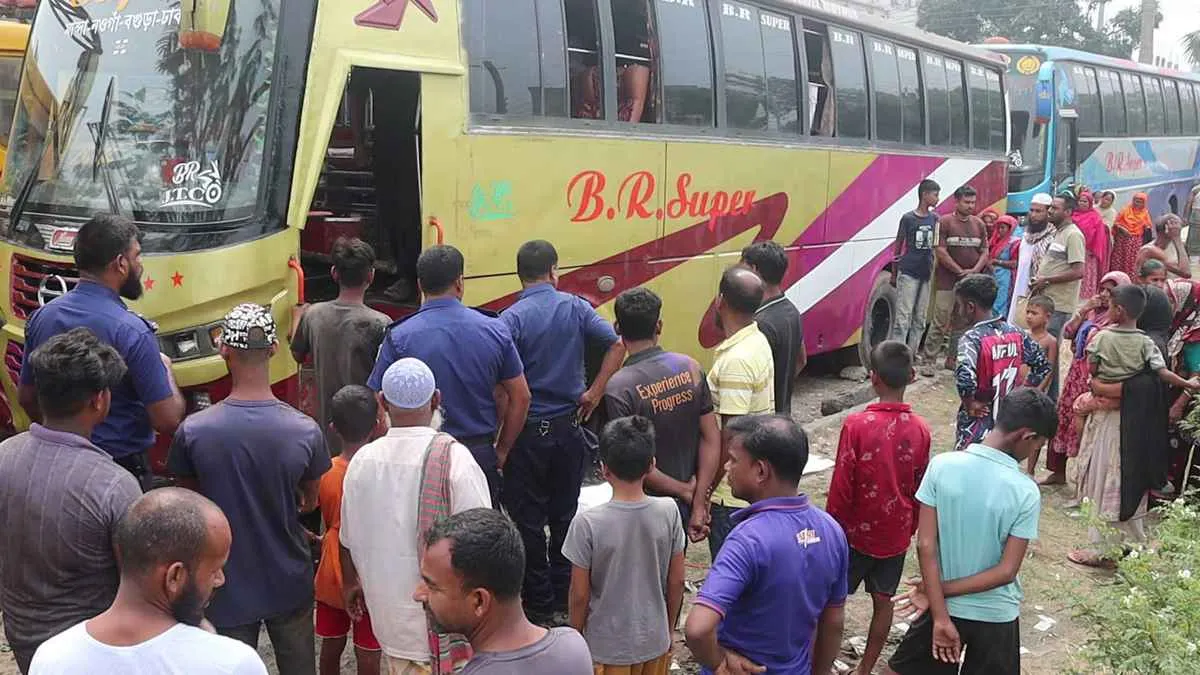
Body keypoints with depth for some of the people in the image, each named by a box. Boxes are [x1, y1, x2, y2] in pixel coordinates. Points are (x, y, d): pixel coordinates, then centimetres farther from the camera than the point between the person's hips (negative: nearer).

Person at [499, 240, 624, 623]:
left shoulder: (512, 318, -13)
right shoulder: (576, 307, -2)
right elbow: (616, 345, -6)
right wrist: (594, 393, -1)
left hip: (528, 432, -4)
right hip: (569, 426, 4)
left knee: (528, 520, 8)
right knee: (565, 516, 17)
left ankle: (539, 606, 17)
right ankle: (565, 599, 27)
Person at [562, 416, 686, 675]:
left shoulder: (588, 523, -22)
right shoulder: (668, 511, -14)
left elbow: (580, 594, -13)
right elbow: (676, 581, -4)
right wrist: (669, 630, 12)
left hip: (608, 647, -3)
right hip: (655, 641, 3)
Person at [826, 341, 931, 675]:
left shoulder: (856, 424, -20)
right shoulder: (920, 429, -8)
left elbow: (841, 486, -15)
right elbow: (919, 489, 2)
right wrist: (911, 529, 16)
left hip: (857, 531, -3)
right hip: (896, 533, 4)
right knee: (883, 601, 15)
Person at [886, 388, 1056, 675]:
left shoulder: (941, 465, -15)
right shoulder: (1026, 492, -20)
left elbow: (925, 546, -16)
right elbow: (1006, 572, -19)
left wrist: (940, 617, -13)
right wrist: (940, 588, -11)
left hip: (943, 607, 1)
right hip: (995, 615, -1)